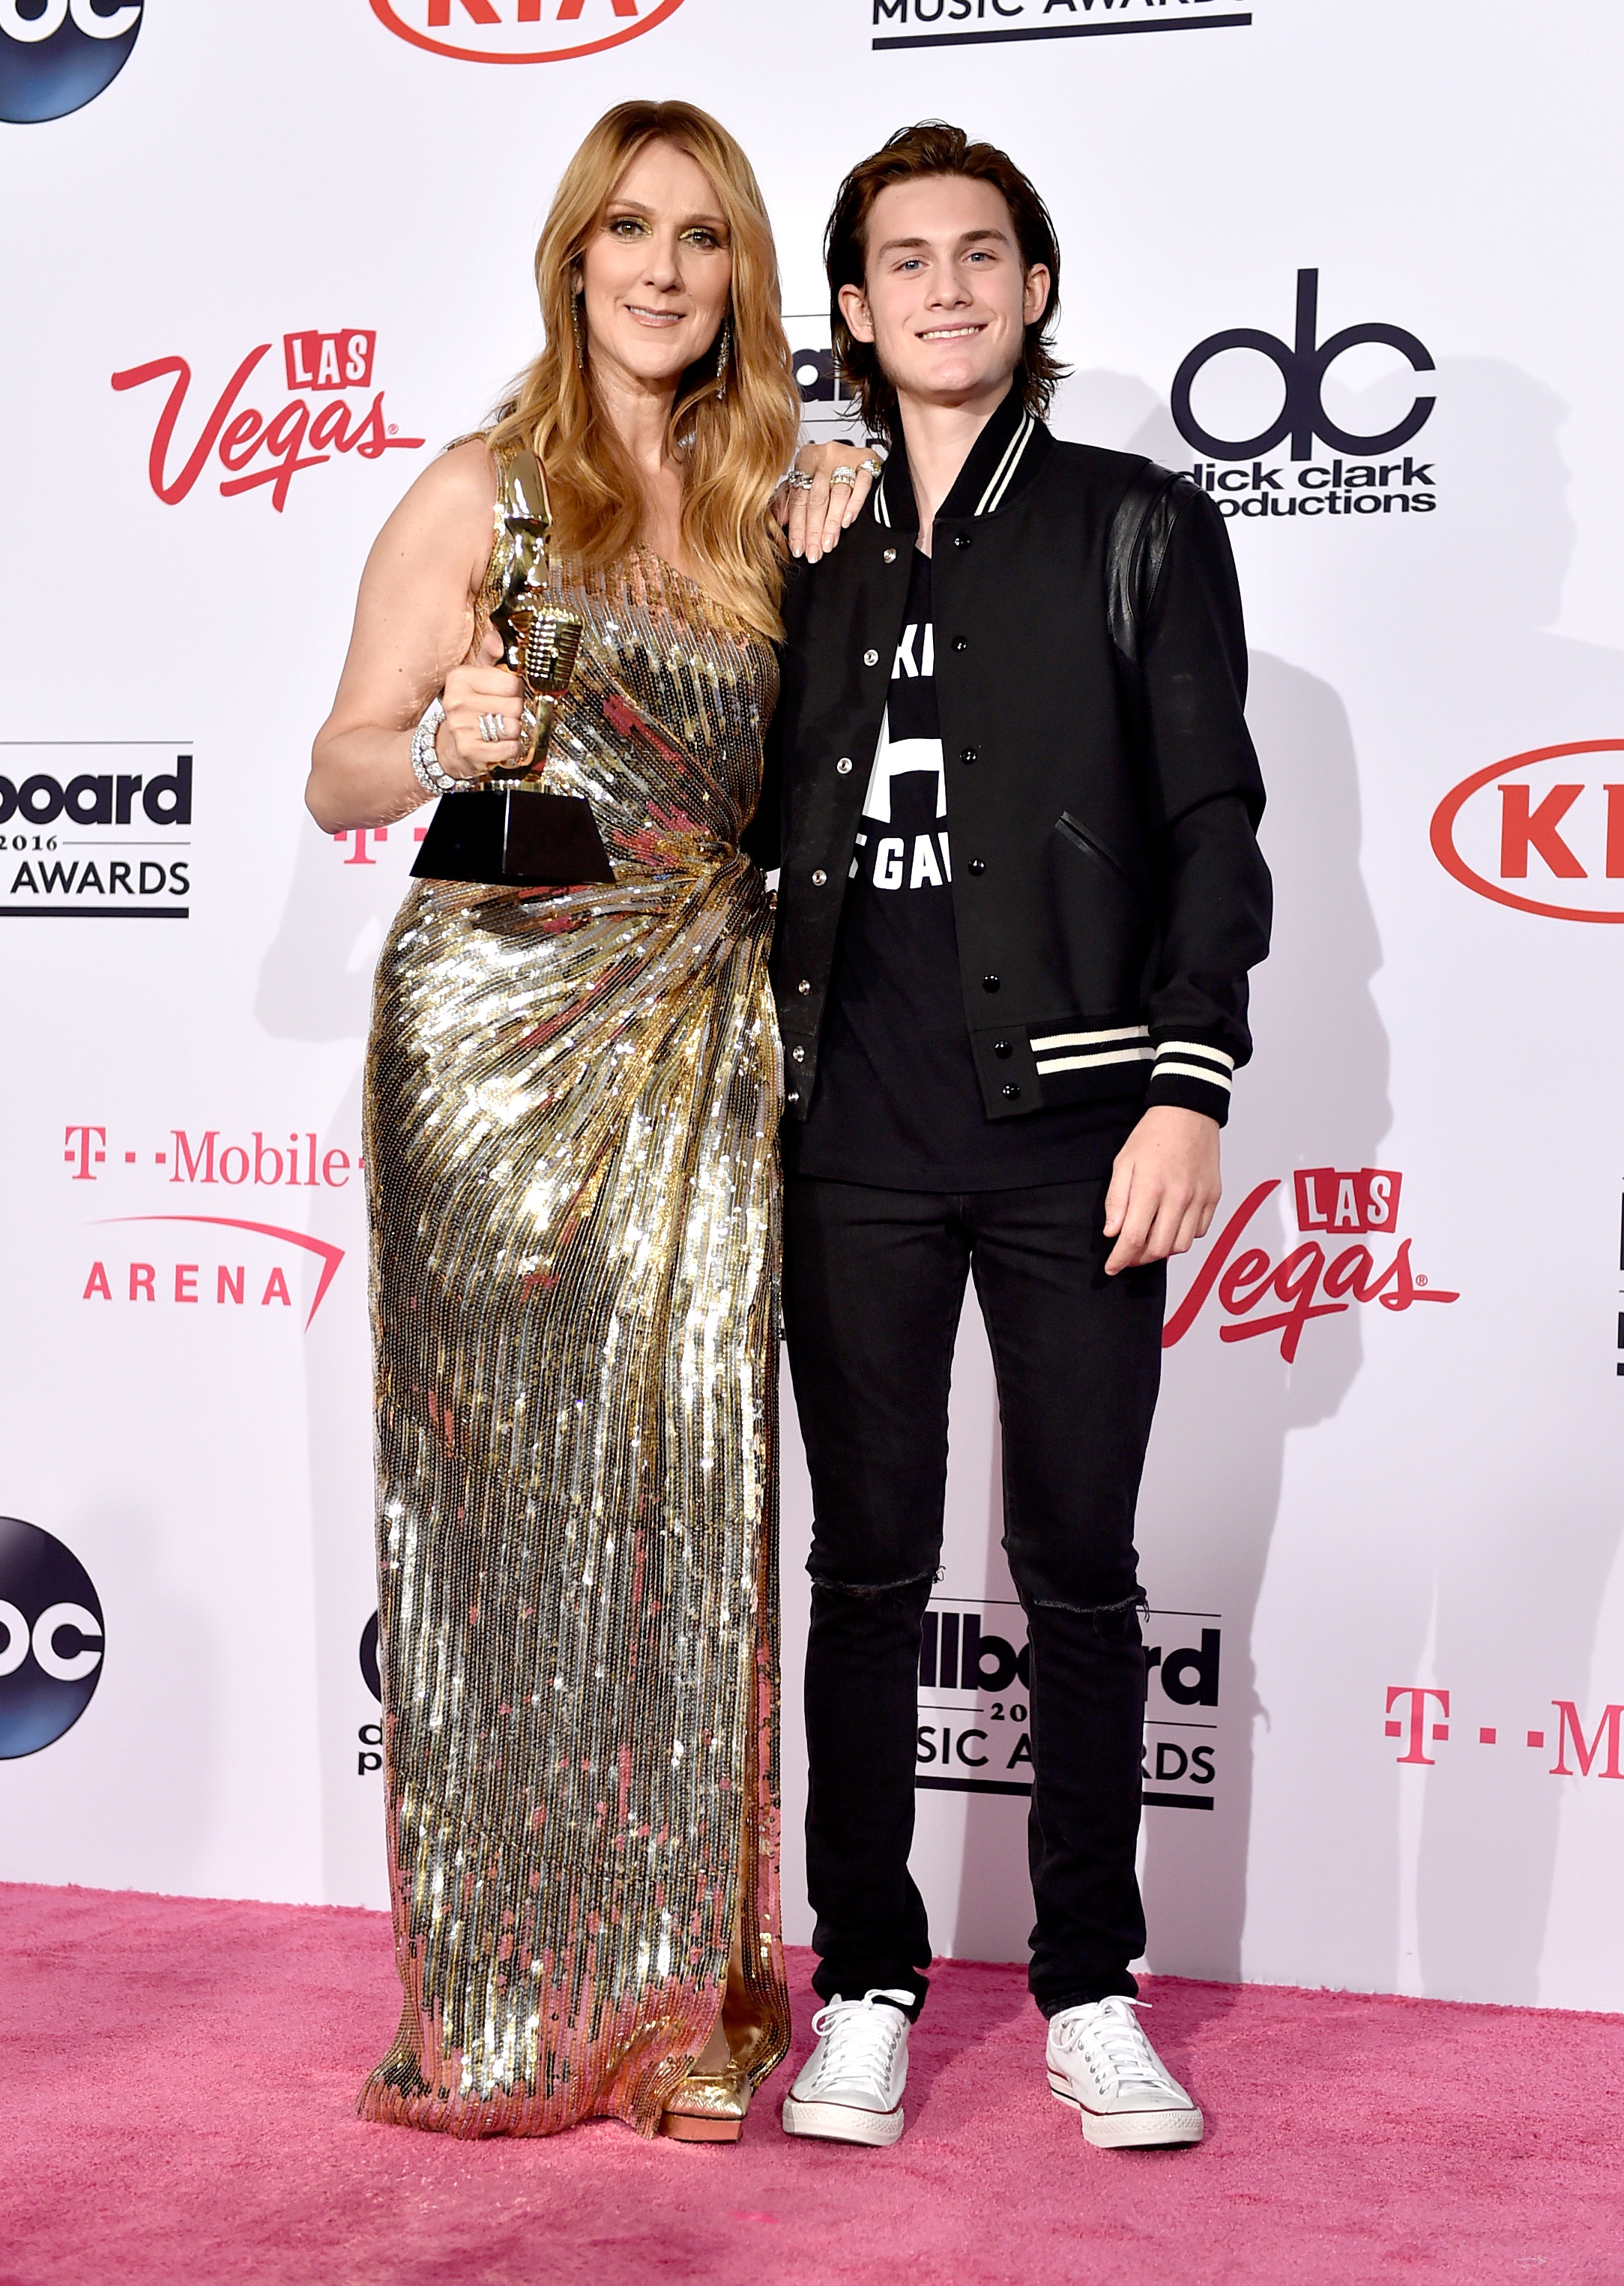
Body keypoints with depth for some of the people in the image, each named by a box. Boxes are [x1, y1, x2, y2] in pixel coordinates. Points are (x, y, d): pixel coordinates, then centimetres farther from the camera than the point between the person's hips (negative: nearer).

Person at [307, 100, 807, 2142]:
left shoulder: (765, 504, 13)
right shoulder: (482, 495, 1)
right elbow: (338, 774, 0)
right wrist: (444, 747, -20)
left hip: (706, 1049, 4)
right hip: (504, 1031, -3)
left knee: (691, 1485, 2)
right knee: (511, 1490, 0)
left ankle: (683, 1989, 13)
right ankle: (509, 2007, 13)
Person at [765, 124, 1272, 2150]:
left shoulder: (1142, 529, 6)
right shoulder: (808, 549, 13)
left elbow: (1210, 823, 0)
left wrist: (1186, 1090, -10)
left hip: (1073, 1124, -2)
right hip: (857, 1135, 2)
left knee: (1081, 1573, 5)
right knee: (867, 1566, 8)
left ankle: (1091, 1989, 19)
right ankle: (869, 1984, 20)